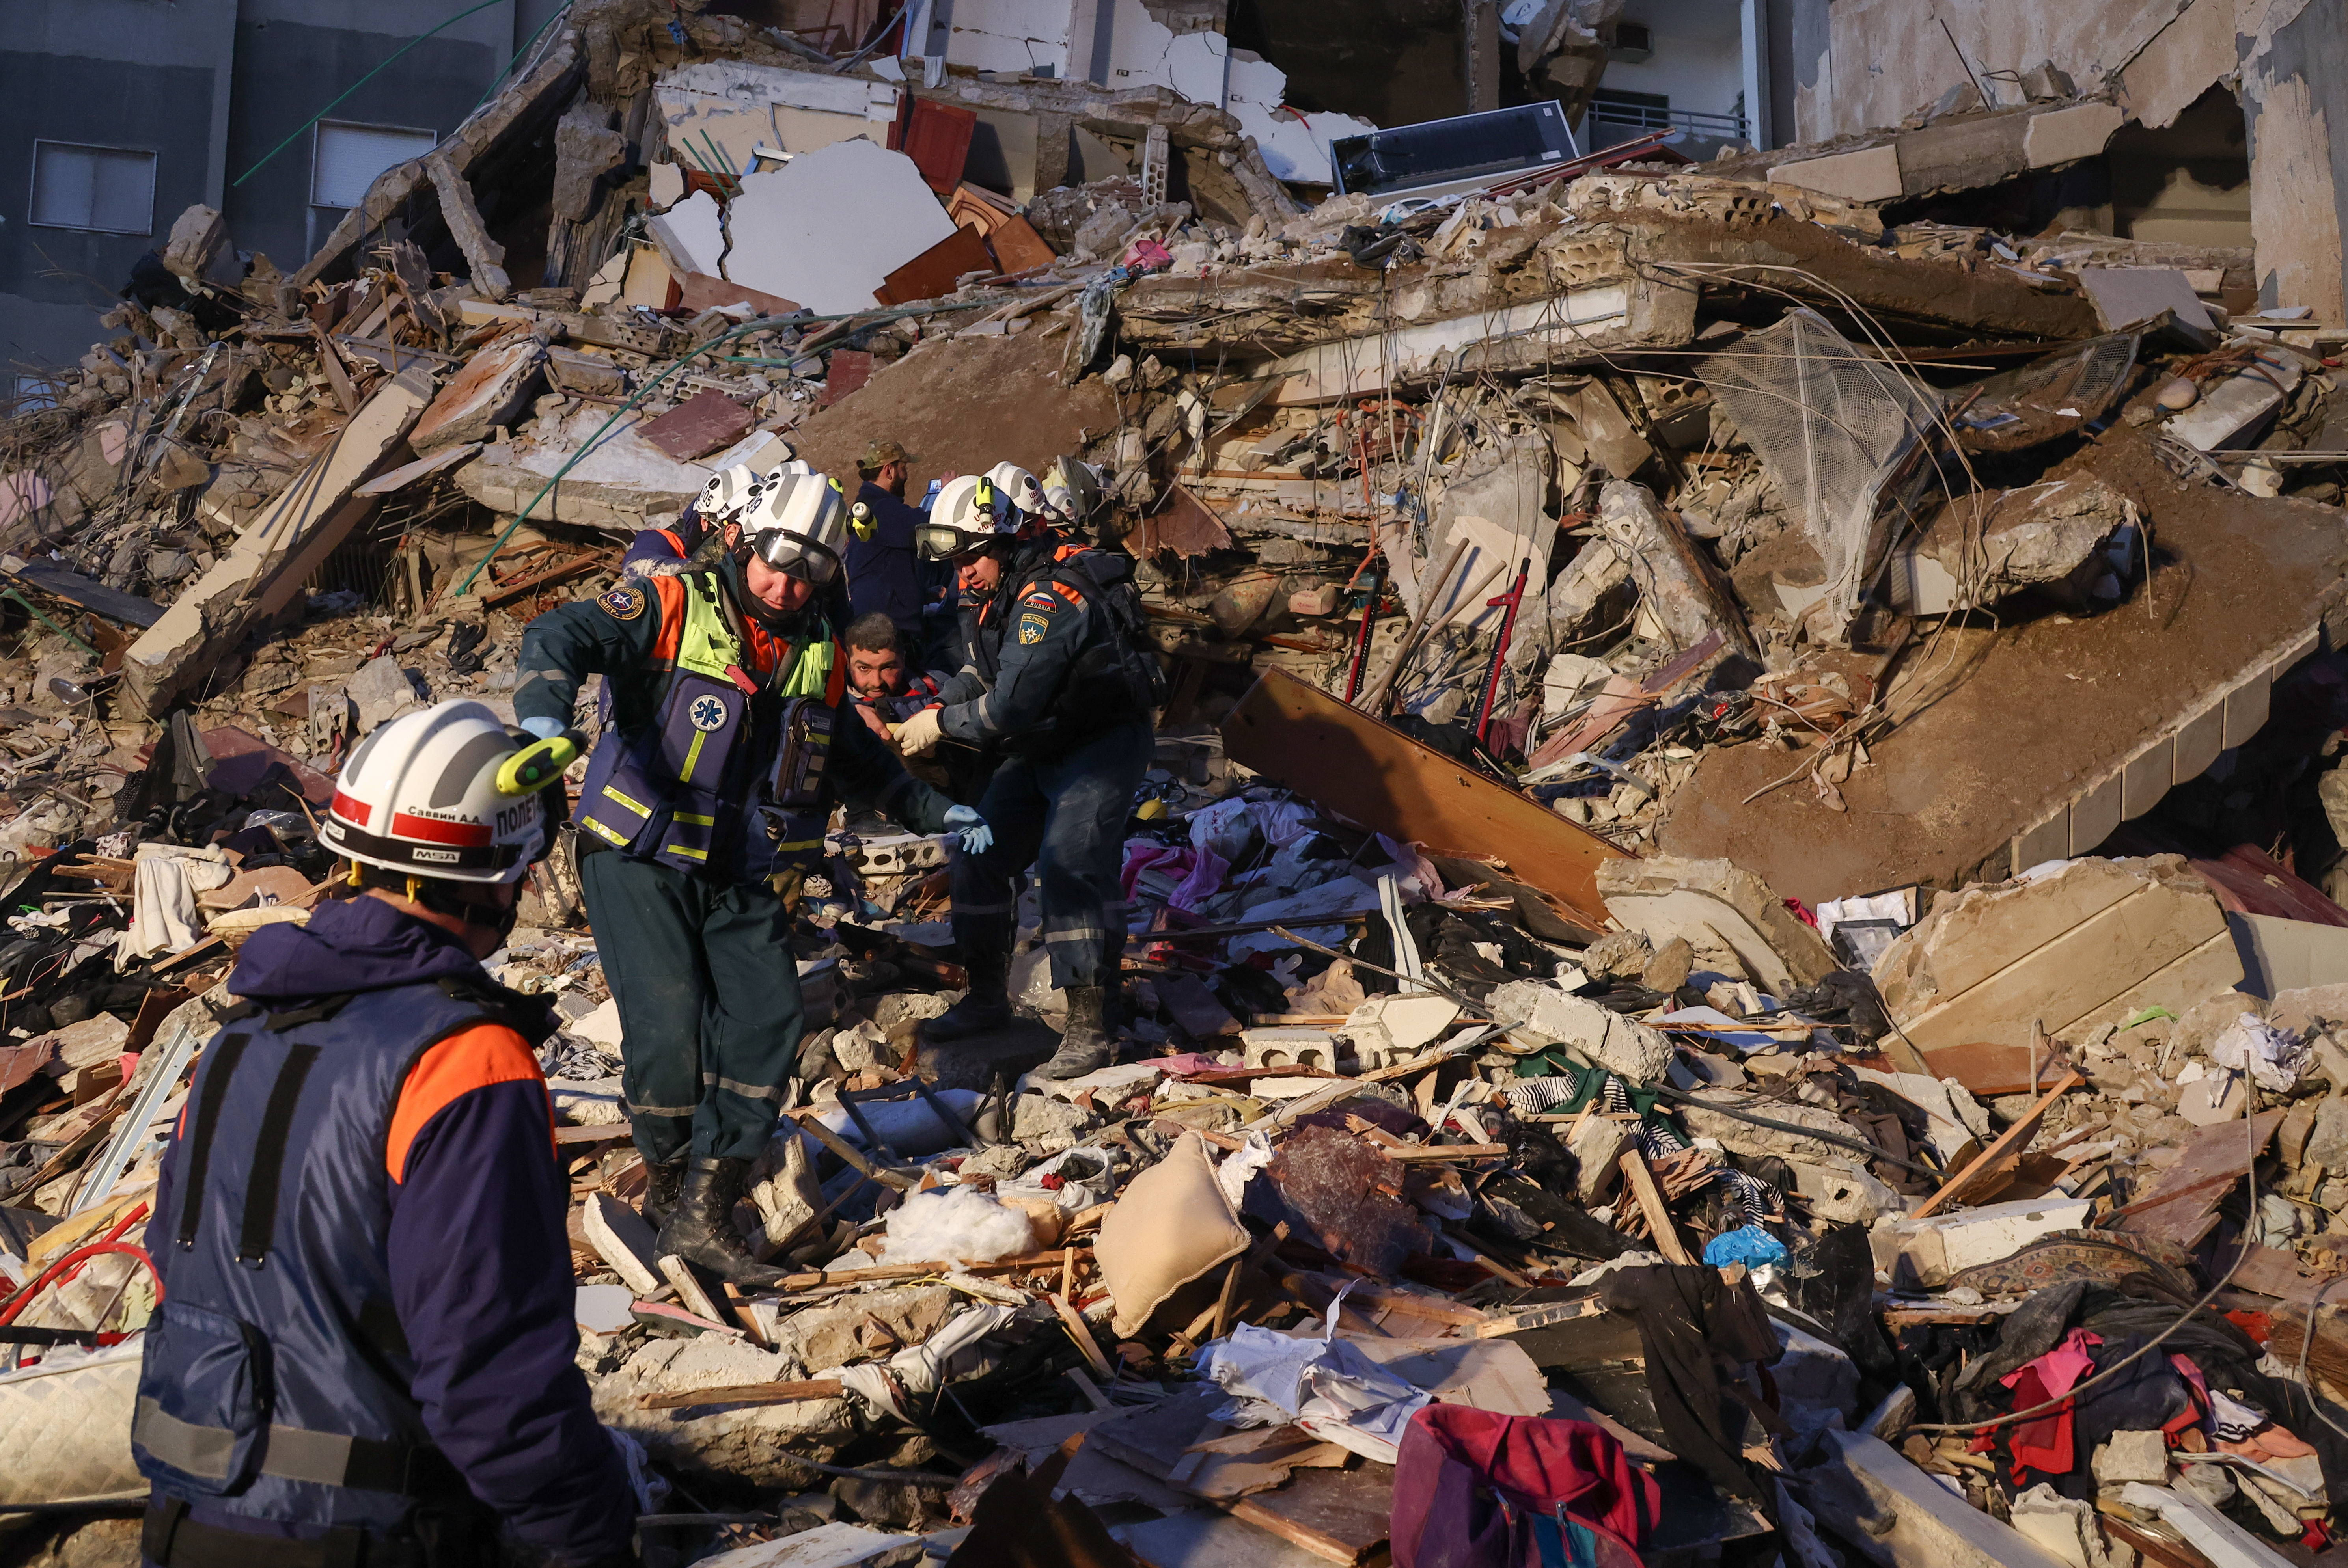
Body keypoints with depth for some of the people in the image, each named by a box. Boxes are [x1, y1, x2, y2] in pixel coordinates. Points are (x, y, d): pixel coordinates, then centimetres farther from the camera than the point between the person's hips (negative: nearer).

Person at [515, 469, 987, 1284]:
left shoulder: (819, 656, 11)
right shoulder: (674, 607, -7)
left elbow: (851, 755, 28)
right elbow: (559, 637, -21)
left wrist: (933, 811, 27)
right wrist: (545, 718, -41)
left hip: (745, 880, 5)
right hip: (641, 859, -5)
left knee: (769, 1022, -7)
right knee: (670, 1027, -14)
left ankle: (704, 1214, 0)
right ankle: (668, 1185, 12)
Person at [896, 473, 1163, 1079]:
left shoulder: (1050, 598, -28)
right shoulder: (1005, 591, 4)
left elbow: (1010, 706, -31)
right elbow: (979, 675, 12)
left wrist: (942, 724, -18)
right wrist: (927, 710, -4)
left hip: (1102, 747, -10)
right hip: (1042, 750, 10)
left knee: (1070, 865, -23)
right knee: (980, 853, 6)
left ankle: (1089, 1030, -19)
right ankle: (988, 995, 21)